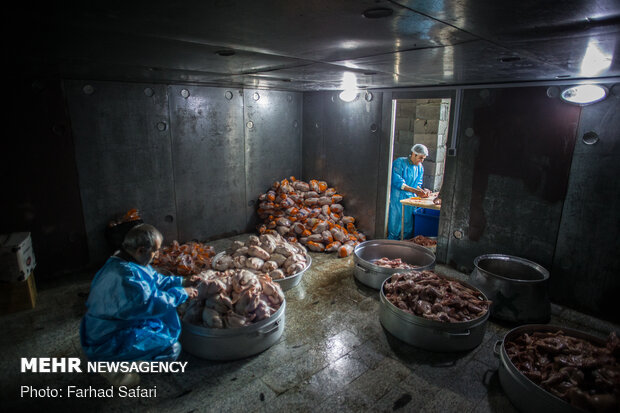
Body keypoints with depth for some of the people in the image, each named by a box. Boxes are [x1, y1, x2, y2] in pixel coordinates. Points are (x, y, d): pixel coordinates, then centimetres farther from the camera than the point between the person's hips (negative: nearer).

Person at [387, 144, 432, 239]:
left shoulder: (420, 167, 11)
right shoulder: (400, 162, -10)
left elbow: (418, 184, 17)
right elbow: (397, 182, -17)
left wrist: (422, 190, -6)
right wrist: (414, 190, -23)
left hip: (410, 199, 6)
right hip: (397, 198, -6)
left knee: (408, 227, 6)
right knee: (396, 225, -5)